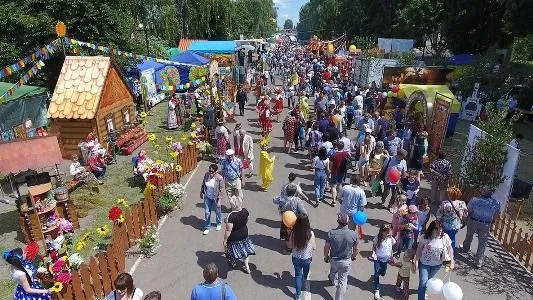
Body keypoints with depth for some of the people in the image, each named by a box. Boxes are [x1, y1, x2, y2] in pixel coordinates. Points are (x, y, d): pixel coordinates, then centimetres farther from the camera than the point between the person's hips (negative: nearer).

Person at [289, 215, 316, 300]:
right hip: (307, 259, 1)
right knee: (305, 275, 30)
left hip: (296, 258, 0)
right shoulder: (310, 234, -26)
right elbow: (314, 247, -12)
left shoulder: (293, 233, -23)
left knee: (298, 275, 21)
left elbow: (290, 246, -8)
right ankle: (302, 286, 58)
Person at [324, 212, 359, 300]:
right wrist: (354, 256, 16)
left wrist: (325, 257, 7)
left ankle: (333, 281, 65)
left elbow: (326, 247, -13)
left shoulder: (331, 233, -26)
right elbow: (355, 249, -6)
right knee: (343, 281, 18)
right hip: (346, 261, -1)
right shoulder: (353, 234, -23)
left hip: (334, 259, 2)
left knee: (333, 272, 34)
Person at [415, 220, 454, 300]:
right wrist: (416, 260, -13)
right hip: (424, 263, -2)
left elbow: (450, 249, -5)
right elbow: (419, 249, -12)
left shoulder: (445, 237, -18)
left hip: (437, 264, 3)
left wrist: (451, 261, -12)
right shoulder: (425, 237, -21)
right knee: (423, 282, -4)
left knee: (429, 280, 23)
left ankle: (423, 291, 53)